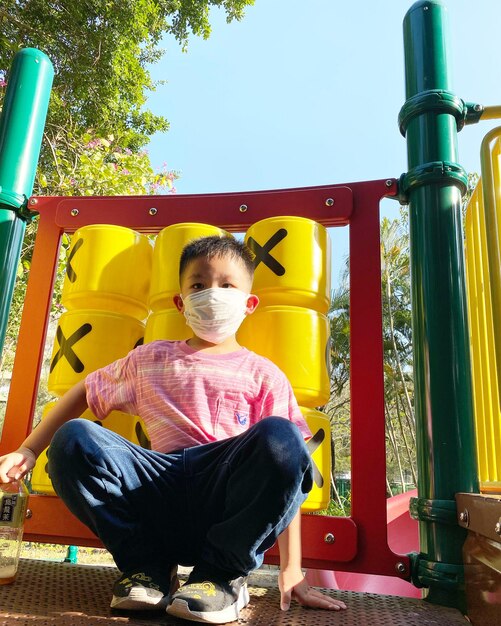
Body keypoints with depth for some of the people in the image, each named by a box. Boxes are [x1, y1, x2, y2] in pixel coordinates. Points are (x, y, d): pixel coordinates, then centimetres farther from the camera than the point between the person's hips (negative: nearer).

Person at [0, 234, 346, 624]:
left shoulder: (262, 375, 8)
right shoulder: (150, 360, 17)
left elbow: (287, 470, 1)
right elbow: (84, 395, 23)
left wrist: (291, 569, -4)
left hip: (227, 506, -2)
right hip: (160, 496, 2)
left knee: (279, 437, -31)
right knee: (74, 439, -18)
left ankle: (223, 573, -9)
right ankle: (149, 567, -4)